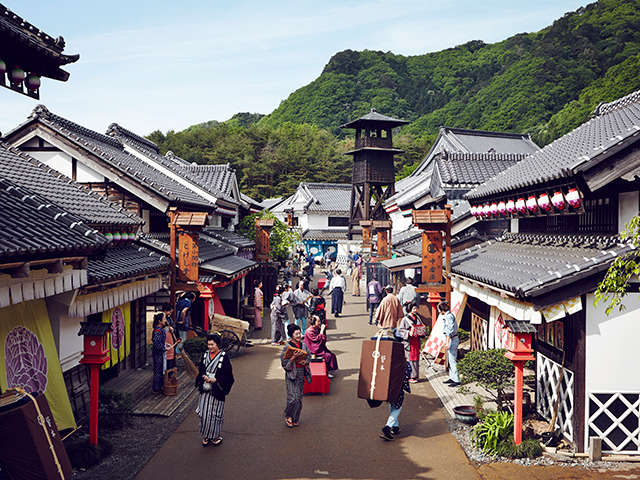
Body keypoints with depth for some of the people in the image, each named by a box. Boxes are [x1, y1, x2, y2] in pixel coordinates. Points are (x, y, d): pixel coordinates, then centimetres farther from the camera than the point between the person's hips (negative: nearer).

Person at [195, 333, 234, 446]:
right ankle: (206, 435, 17)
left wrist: (215, 380, -16)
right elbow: (200, 370, 13)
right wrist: (204, 377, -7)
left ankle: (216, 436, 18)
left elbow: (227, 374, -8)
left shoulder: (223, 357, -8)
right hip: (205, 389, 4)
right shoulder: (205, 355, 6)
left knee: (216, 413, 3)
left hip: (217, 389, -4)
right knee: (204, 413, 3)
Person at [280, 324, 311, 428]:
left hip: (301, 373, 4)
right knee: (293, 397, -10)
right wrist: (293, 358, -22)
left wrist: (304, 362, -9)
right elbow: (284, 362, -9)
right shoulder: (287, 347, -8)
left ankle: (295, 418, 22)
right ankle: (288, 416, 12)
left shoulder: (304, 346, 5)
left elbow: (308, 359, 12)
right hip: (291, 373, -4)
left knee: (299, 397, 8)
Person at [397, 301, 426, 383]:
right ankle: (410, 377, 1)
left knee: (416, 358, 8)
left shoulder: (417, 317, 11)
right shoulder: (405, 319, -6)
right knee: (410, 358, -4)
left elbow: (422, 326, 21)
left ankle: (415, 375, 15)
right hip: (409, 341, -6)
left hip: (417, 340, 6)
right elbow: (400, 329, -7)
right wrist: (408, 333, -20)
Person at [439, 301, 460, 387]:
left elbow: (450, 330, -22)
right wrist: (447, 341, 27)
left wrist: (447, 342, -23)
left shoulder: (449, 316, -16)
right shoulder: (447, 316, 14)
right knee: (449, 360, 15)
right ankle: (452, 378, 22)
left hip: (452, 340, -10)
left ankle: (456, 381, -6)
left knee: (452, 360, -8)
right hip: (451, 339, 10)